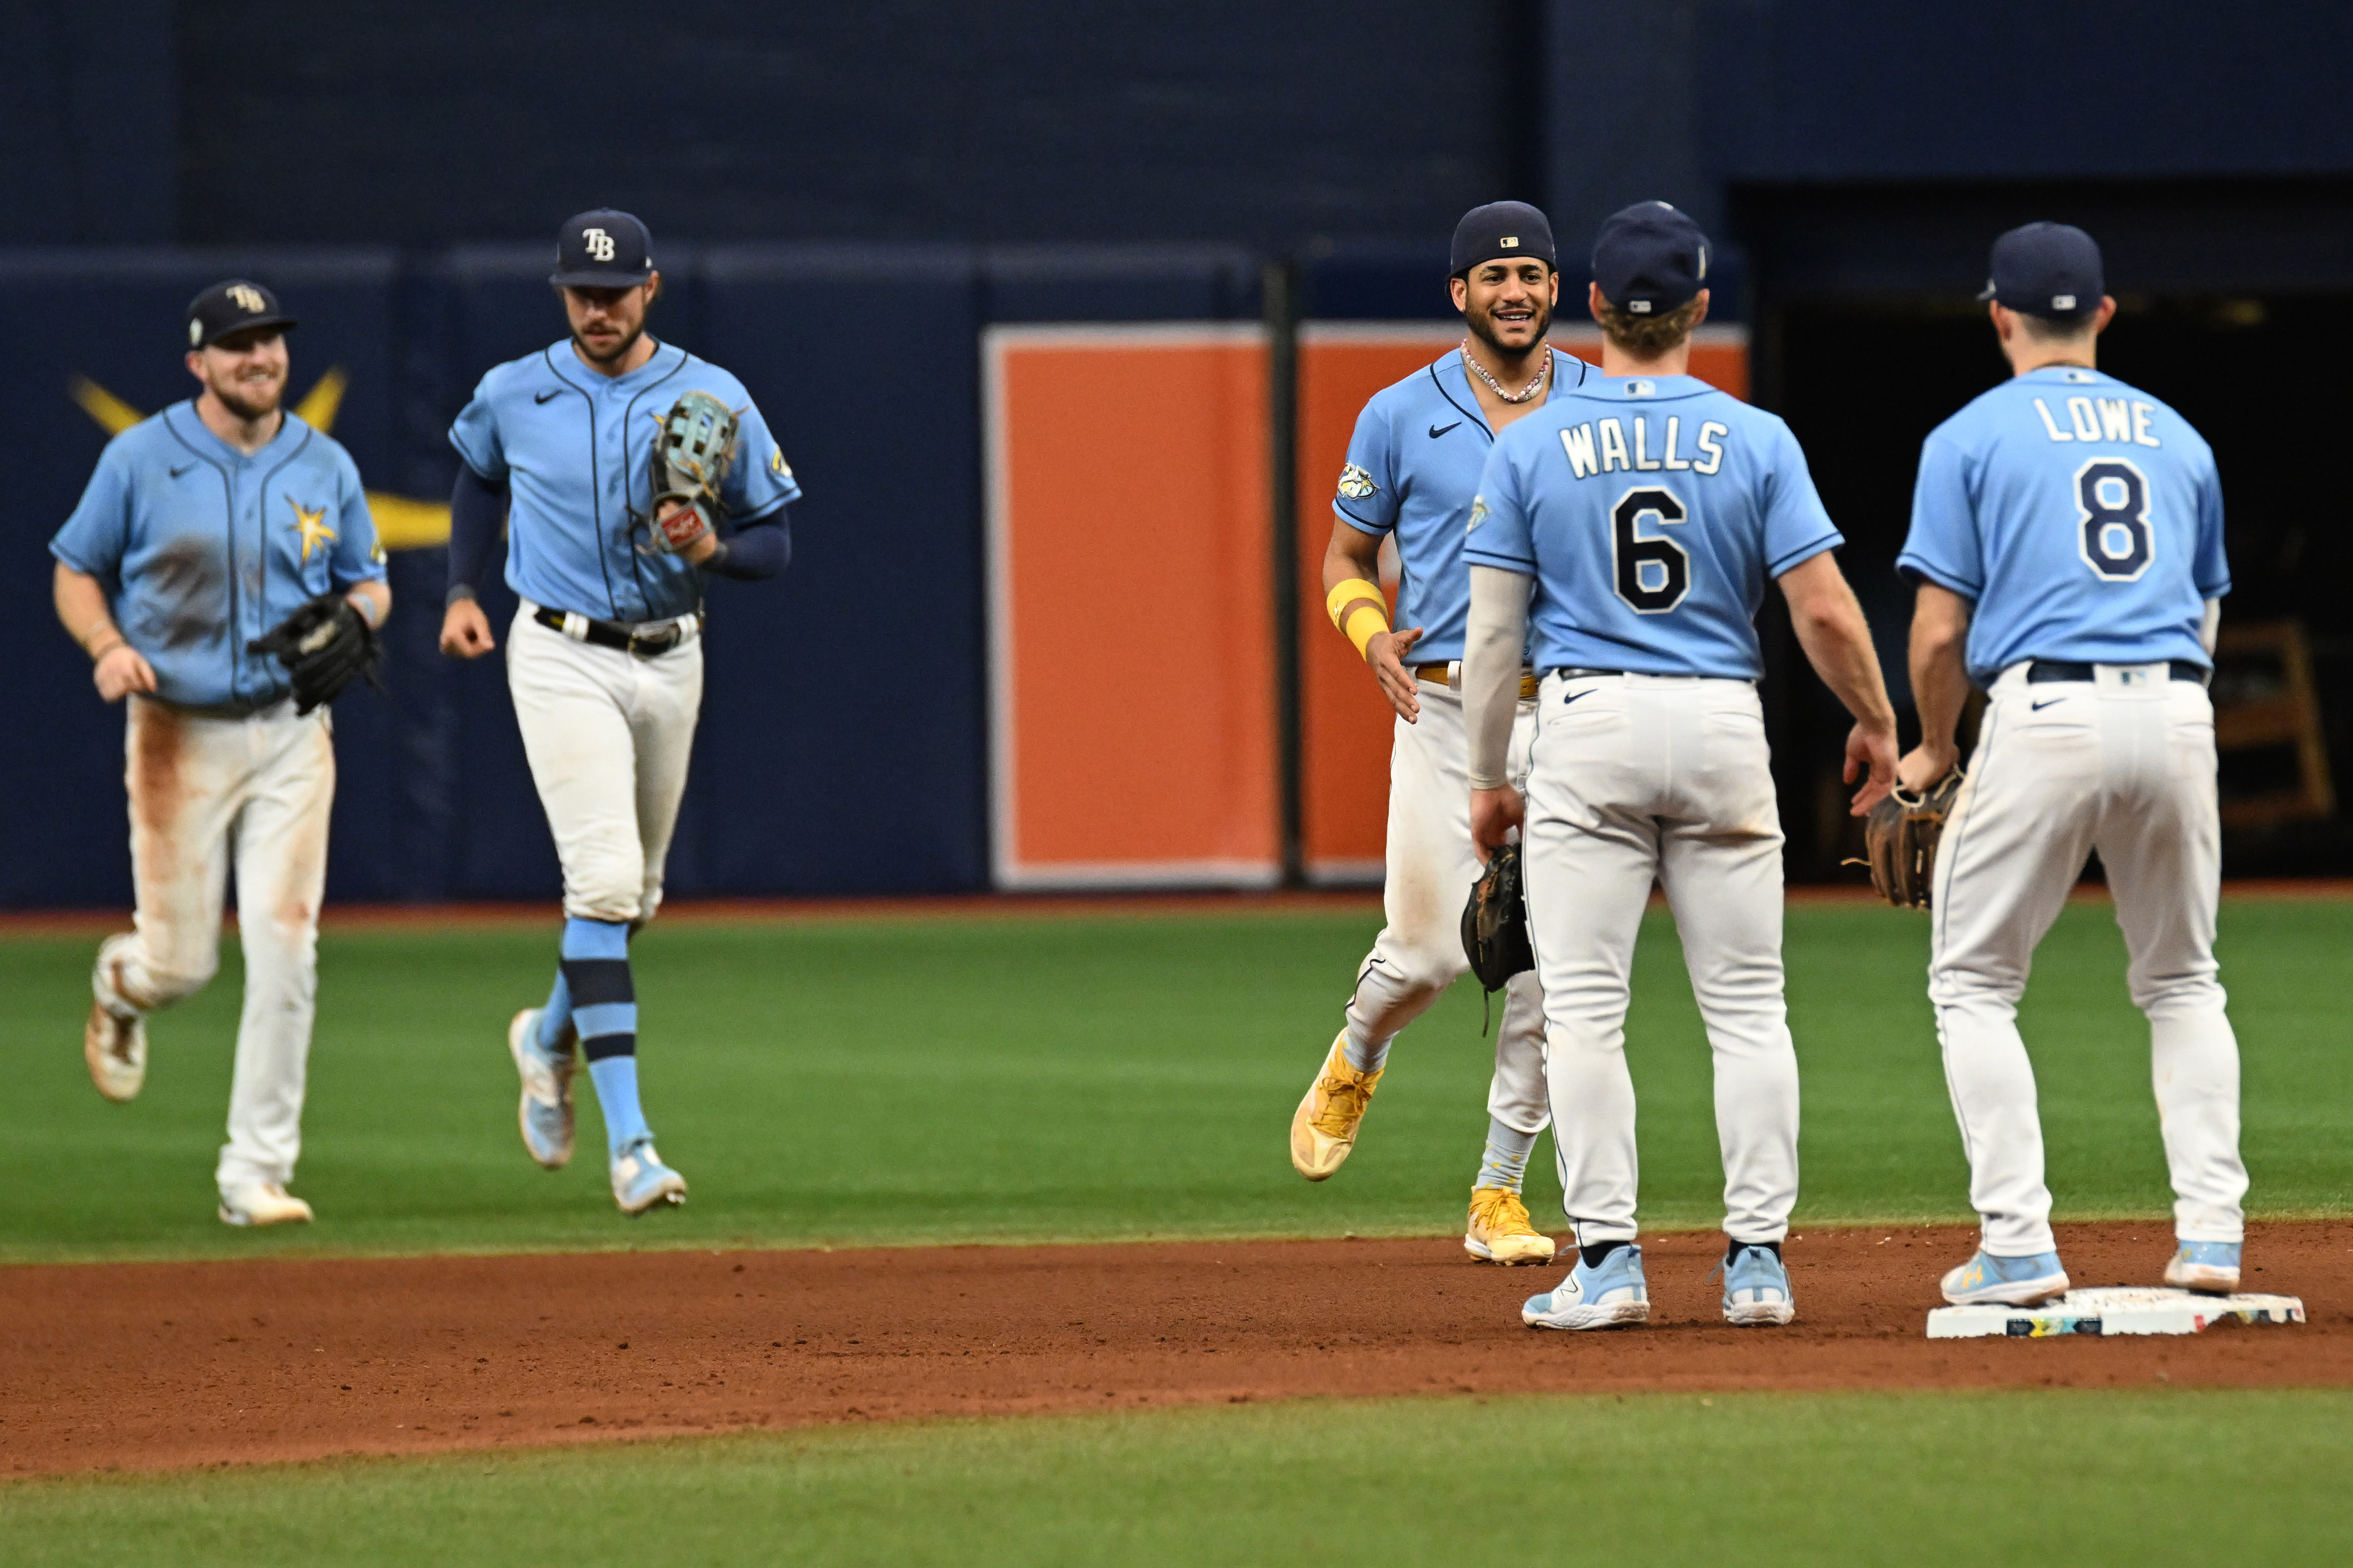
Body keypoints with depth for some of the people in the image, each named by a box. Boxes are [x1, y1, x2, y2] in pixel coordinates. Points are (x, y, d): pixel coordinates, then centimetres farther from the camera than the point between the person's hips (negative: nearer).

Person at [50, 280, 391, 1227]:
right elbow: (76, 572, 5)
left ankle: (257, 1173, -2)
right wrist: (108, 646, -15)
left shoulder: (325, 467, 6)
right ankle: (119, 986, 39)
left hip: (290, 733, 2)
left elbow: (368, 583, 16)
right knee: (181, 960, -1)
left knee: (284, 950, -9)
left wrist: (355, 616, -8)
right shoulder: (141, 460, -2)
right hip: (177, 732, -2)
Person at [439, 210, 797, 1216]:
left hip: (670, 660, 3)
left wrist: (709, 549, -20)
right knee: (605, 879, -18)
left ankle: (552, 1037, 47)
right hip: (562, 659, -3)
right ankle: (629, 1141, -23)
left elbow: (775, 547, 1)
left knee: (635, 892, 16)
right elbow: (480, 477, 22)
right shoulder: (512, 396, -1)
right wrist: (462, 590, 12)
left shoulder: (714, 401, -3)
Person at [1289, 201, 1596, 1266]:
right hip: (1445, 706, -1)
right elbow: (1346, 556, 10)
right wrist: (1374, 638, -11)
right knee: (1433, 947, -6)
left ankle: (1499, 1196, 8)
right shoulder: (1400, 417, 3)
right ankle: (1356, 1060, 30)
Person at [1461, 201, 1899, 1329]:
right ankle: (1757, 1260, 4)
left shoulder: (1532, 447, -1)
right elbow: (1824, 610, -5)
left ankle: (1607, 1260, -5)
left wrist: (1487, 777, 9)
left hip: (1587, 731, -1)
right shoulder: (1755, 441, -1)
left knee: (1583, 1010, 0)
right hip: (1723, 727, 1)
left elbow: (1492, 630, 0)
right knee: (1747, 1006, 7)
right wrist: (1874, 722, 11)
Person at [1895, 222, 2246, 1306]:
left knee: (1974, 982, 7)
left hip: (2045, 714, -4)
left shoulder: (1971, 438, 4)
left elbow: (1939, 629, -1)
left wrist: (1935, 750, 14)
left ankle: (2018, 1246, -4)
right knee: (2181, 981, 19)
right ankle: (2210, 1230, 6)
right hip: (2177, 714, 4)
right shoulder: (2177, 437, 18)